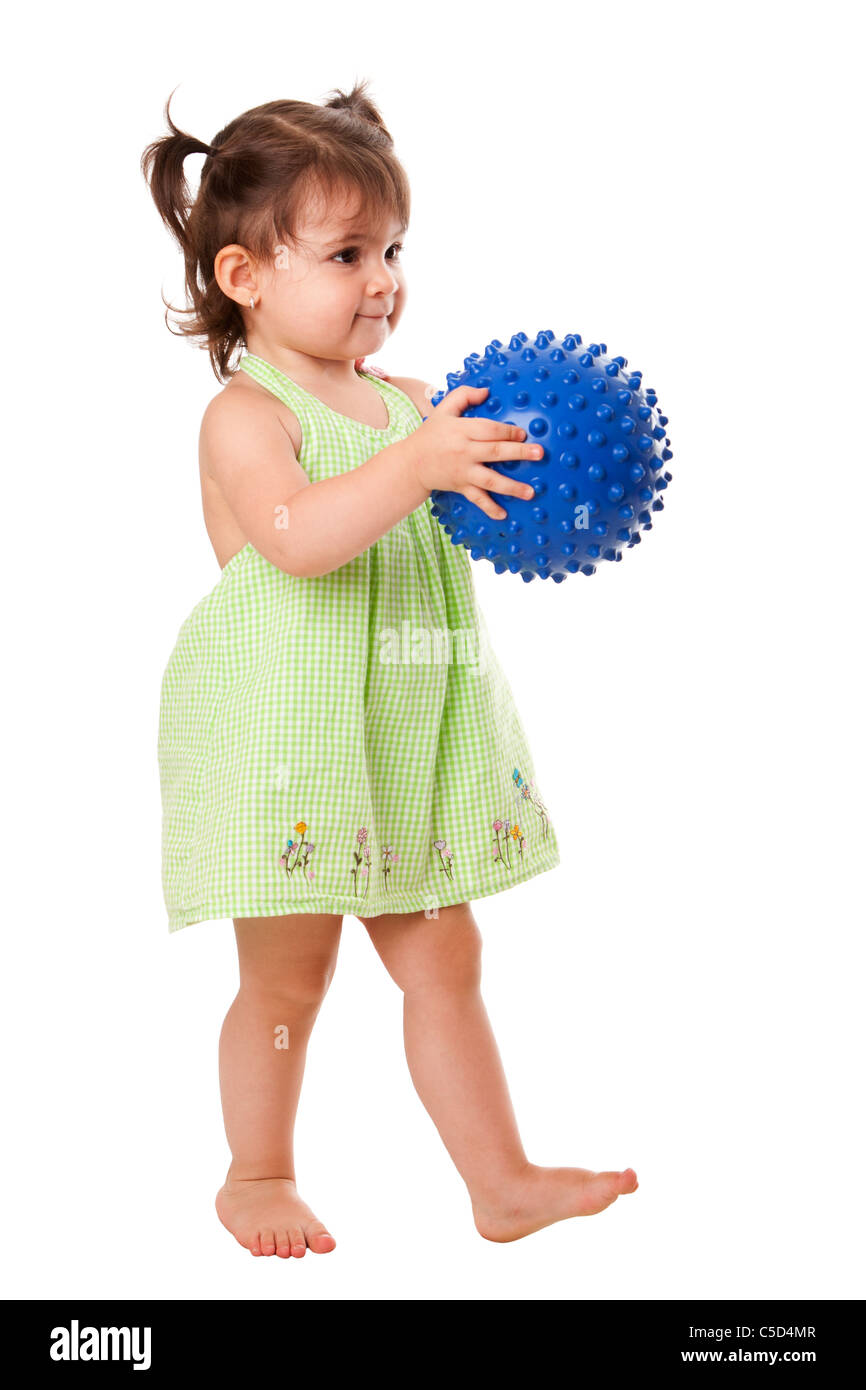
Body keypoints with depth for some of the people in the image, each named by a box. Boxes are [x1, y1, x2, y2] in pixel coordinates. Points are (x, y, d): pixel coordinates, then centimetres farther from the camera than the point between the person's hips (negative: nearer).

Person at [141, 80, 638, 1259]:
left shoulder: (413, 403, 9)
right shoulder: (245, 412, -11)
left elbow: (474, 522, 12)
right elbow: (299, 536, -28)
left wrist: (527, 479, -8)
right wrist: (417, 465, -36)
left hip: (408, 749, 6)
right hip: (289, 747, -6)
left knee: (445, 961, 12)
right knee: (287, 978, 7)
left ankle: (504, 1181, 22)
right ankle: (258, 1179, 28)